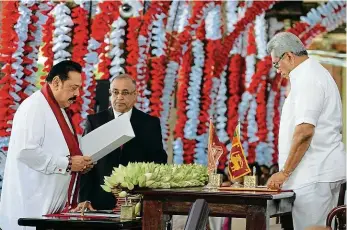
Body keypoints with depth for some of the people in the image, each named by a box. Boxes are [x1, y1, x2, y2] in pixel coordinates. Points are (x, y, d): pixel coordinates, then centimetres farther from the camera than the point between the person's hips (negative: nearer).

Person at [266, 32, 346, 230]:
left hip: (314, 175, -10)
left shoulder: (307, 80, -13)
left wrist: (284, 172, -17)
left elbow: (304, 132, -22)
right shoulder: (318, 74, 20)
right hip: (326, 171, 10)